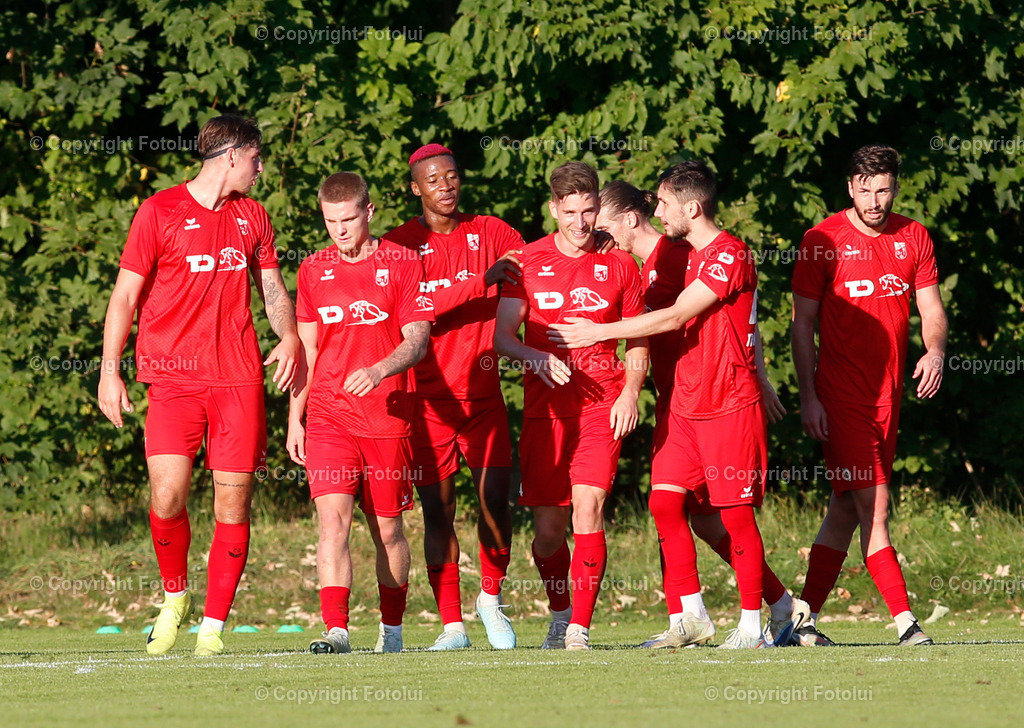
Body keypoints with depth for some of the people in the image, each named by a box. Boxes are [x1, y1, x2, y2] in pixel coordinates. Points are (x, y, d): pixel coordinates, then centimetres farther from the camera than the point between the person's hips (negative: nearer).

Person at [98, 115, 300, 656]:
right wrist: (109, 371, -5)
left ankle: (212, 627, 4)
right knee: (167, 495, -16)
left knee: (233, 503, -3)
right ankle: (174, 595, 10)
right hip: (173, 378, -4)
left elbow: (272, 287, 22)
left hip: (238, 378, 4)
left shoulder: (253, 217, 15)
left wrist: (289, 337, 1)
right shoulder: (160, 212, 1)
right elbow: (126, 293, 2)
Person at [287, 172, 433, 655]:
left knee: (387, 528, 6)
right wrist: (295, 418, 13)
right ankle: (336, 629, -21)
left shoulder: (402, 264, 0)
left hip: (389, 420, -2)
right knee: (333, 518, -14)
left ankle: (392, 629, 23)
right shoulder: (313, 270, 11)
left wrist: (380, 370, -23)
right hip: (328, 417, 2)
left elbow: (417, 342, -4)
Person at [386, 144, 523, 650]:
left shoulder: (491, 234, 8)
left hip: (482, 390, 2)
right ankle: (451, 623, 5)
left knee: (495, 498, -5)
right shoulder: (400, 244, -1)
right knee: (437, 509, -1)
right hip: (428, 395, -2)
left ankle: (491, 597, 20)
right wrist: (480, 282, -20)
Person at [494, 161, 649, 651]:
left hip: (603, 405, -1)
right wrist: (536, 358, -18)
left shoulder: (618, 265, 7)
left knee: (588, 507, -17)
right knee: (548, 527, 1)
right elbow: (501, 334, 2)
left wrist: (630, 393, -2)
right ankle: (560, 615, 27)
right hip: (544, 407, 1)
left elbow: (638, 341, 14)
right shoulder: (528, 262, 5)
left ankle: (580, 629, -16)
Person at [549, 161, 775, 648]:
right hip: (686, 405, 8)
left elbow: (673, 318, -15)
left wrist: (599, 332, -9)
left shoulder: (730, 256, -13)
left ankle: (752, 626, 3)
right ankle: (692, 618, 5)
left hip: (730, 407, -8)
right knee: (666, 503, -1)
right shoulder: (691, 256, 16)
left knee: (736, 515, -4)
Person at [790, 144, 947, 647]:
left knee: (848, 508, 7)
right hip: (841, 393, -5)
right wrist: (808, 397, -8)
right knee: (873, 505, -11)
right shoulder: (822, 241, -4)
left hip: (888, 392, 5)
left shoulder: (913, 238, 8)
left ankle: (805, 618, 14)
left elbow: (931, 309, 11)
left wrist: (935, 351, -12)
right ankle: (904, 620, -13)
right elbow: (802, 322, -2)